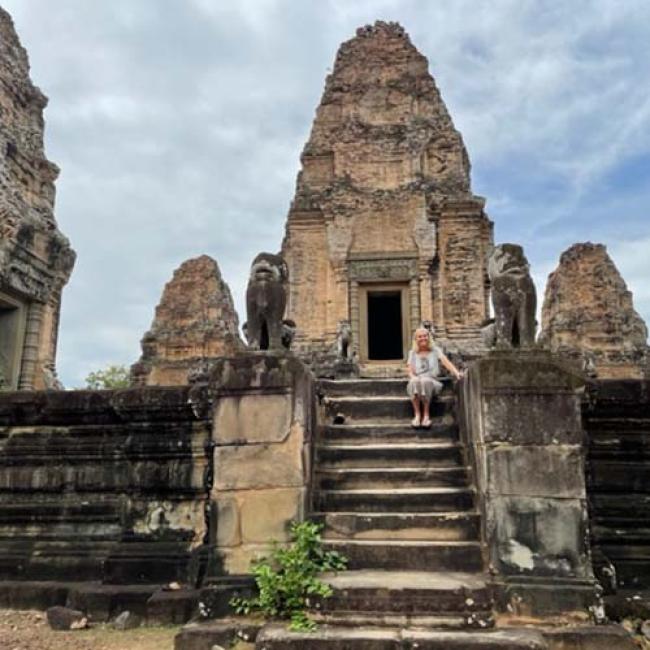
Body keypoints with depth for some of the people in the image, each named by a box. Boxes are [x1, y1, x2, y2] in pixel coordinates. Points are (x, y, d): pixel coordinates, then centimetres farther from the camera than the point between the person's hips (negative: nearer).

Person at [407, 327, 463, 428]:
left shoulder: (435, 350, 11)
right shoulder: (412, 353, 16)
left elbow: (446, 362, -7)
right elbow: (410, 371, 6)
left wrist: (456, 372, -26)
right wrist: (413, 377, -19)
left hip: (432, 382, -1)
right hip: (416, 382, 1)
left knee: (425, 381, -38)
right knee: (414, 381, -36)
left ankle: (426, 415, -29)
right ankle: (417, 415, -32)